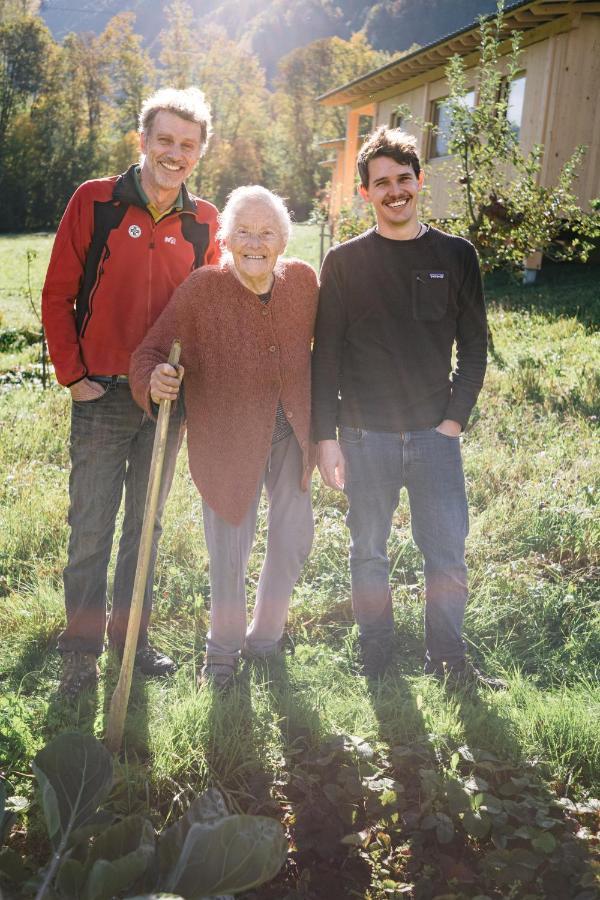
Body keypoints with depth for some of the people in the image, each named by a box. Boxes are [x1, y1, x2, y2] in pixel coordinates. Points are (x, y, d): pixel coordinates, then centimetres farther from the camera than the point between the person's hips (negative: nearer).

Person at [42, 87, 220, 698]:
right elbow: (57, 295, -3)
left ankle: (131, 635, 31)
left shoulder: (203, 222, 4)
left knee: (146, 524, 14)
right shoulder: (94, 202, -4)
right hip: (102, 396, -3)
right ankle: (82, 649, 19)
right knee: (90, 528, 3)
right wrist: (72, 375, -6)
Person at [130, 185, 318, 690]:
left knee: (294, 536, 16)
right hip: (229, 435, -4)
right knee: (230, 550, 5)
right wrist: (154, 382, -37)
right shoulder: (201, 290, -15)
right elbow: (150, 352, -14)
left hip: (292, 429, 4)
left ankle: (265, 637, 41)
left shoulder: (303, 280, -4)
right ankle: (223, 649, 33)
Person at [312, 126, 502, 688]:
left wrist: (456, 418, -2)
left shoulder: (455, 256, 5)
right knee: (368, 554, 9)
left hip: (435, 434, 1)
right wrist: (325, 437, -5)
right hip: (364, 437, 0)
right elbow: (326, 356, 0)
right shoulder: (344, 262, 1)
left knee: (447, 555, 3)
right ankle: (376, 668, 25)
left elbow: (474, 346, 8)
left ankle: (448, 663, 22)